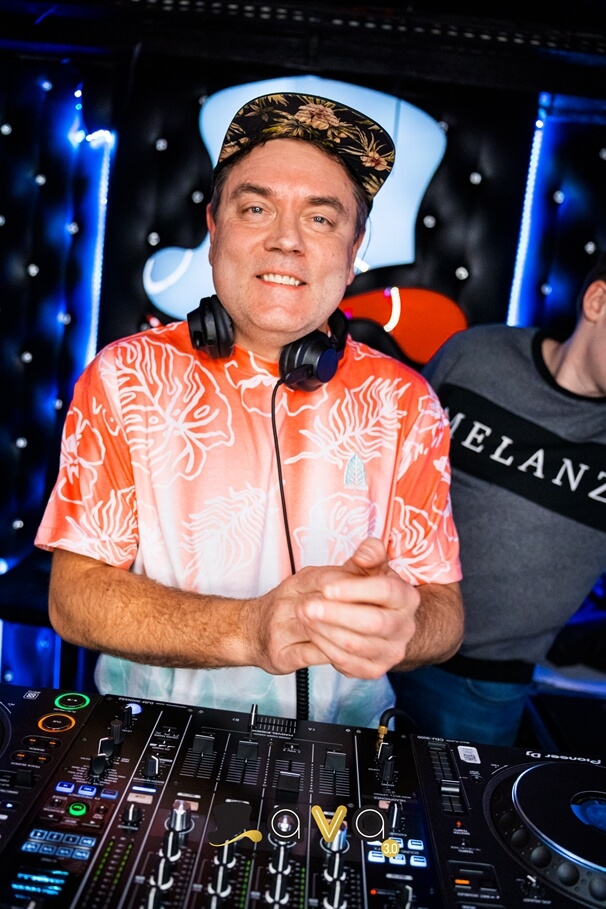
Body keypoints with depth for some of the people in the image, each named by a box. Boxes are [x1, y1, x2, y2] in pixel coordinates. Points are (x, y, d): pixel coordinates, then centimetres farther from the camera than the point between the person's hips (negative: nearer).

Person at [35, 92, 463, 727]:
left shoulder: (405, 405, -3)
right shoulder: (127, 377, -6)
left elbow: (444, 613, -3)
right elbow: (72, 593, -9)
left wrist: (401, 625, -27)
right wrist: (246, 628, -25)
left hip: (339, 747, 2)